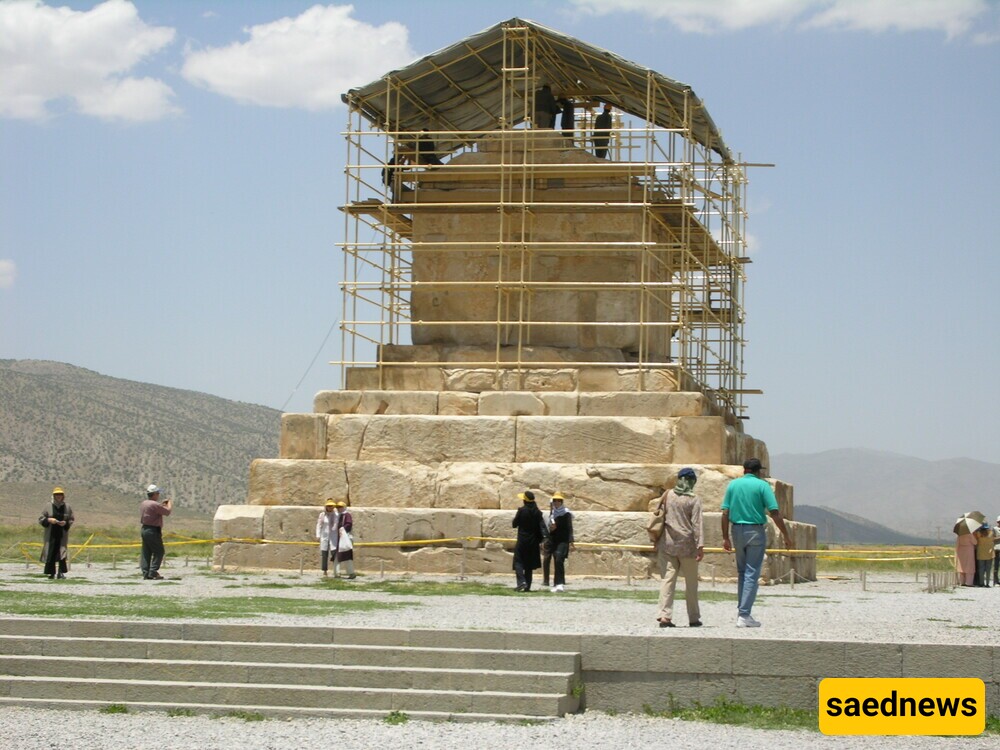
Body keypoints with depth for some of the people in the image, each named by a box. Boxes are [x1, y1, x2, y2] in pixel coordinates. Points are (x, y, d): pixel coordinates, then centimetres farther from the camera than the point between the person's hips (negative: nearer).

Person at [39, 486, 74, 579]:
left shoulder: (67, 507, 5)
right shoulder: (49, 507, 2)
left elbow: (71, 520, 11)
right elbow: (40, 519, 5)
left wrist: (66, 523, -9)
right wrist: (48, 520, -13)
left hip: (63, 534, 0)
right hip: (51, 534, 0)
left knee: (62, 552, -9)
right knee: (50, 553, 0)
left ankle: (61, 572, -4)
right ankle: (51, 573, 8)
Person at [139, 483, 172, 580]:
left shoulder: (143, 504, 10)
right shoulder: (154, 505, -18)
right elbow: (167, 512, -12)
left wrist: (162, 504, 24)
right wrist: (170, 503, 6)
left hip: (144, 529, 9)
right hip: (153, 531, -9)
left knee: (146, 553, 10)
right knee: (158, 552, -2)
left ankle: (146, 573, 9)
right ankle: (153, 572, -9)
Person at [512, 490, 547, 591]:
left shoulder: (521, 510, -11)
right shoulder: (537, 512, 1)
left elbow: (514, 524, -4)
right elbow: (542, 525, -7)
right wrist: (543, 538, -11)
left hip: (522, 541, -4)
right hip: (533, 542, 4)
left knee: (518, 562, 1)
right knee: (529, 564, 12)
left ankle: (521, 581, -20)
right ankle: (527, 586, 12)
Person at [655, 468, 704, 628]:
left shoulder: (667, 495, 5)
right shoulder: (693, 499, -5)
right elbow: (697, 524, -11)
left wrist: (657, 541, 17)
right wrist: (700, 545, -13)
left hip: (667, 543, 3)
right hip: (687, 544, -3)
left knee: (668, 578, 0)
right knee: (691, 582, 9)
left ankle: (664, 615, -12)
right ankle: (694, 618, 15)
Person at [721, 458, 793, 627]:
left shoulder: (733, 485, 6)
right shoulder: (762, 485, -5)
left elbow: (725, 513, 2)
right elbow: (775, 513, -10)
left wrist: (725, 537, 6)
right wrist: (786, 536, -4)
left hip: (737, 531, 4)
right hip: (756, 531, -4)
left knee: (742, 572, 17)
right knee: (752, 574, -2)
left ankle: (741, 611, 19)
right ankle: (744, 615, -6)